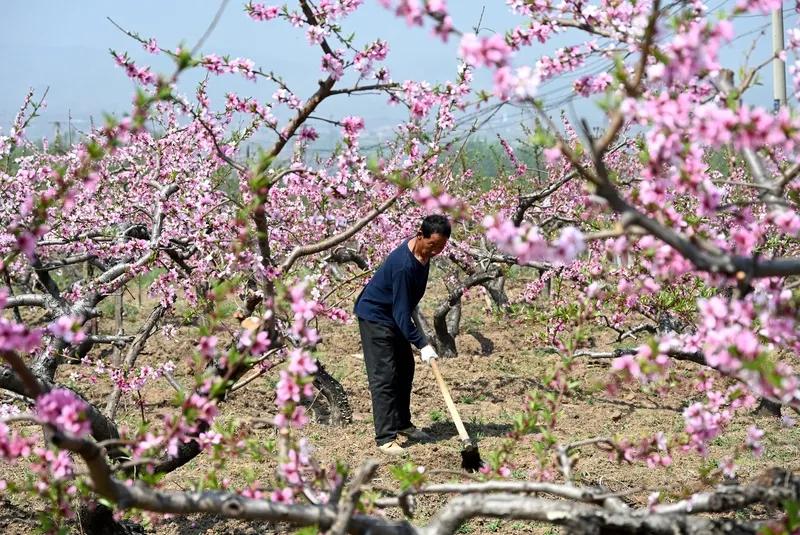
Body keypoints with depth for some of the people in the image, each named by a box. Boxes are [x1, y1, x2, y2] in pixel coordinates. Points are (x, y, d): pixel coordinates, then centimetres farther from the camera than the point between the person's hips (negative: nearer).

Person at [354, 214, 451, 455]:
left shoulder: (424, 252, -5)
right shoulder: (404, 265, -34)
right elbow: (401, 313, -33)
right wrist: (422, 344, -35)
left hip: (394, 315, 10)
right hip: (374, 315, -10)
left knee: (405, 368, 14)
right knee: (384, 376, -12)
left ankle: (402, 424, 27)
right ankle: (385, 437, -12)